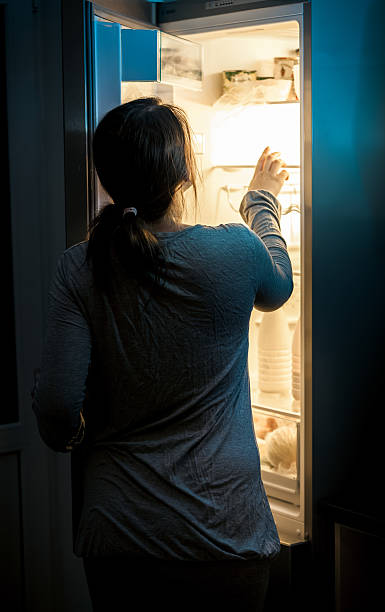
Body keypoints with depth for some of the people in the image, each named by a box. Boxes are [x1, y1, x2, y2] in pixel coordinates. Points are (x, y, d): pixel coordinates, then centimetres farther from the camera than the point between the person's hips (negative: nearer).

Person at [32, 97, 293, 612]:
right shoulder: (234, 251, -13)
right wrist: (263, 201, 28)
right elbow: (277, 288, 12)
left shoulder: (80, 268, -11)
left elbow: (57, 410, -14)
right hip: (223, 529, -1)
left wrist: (73, 437, 10)